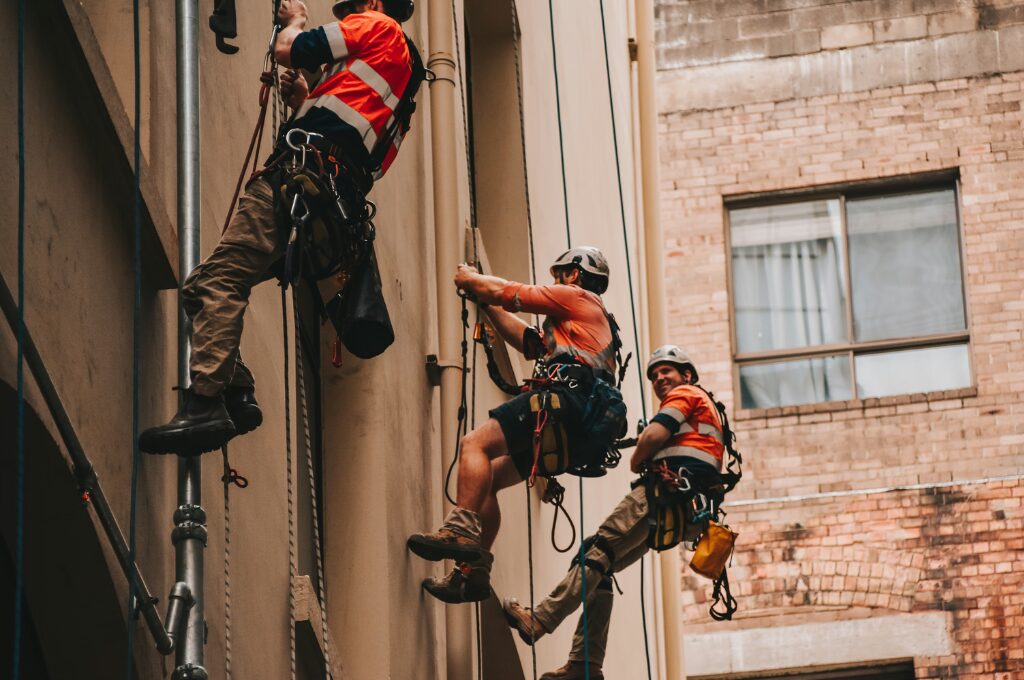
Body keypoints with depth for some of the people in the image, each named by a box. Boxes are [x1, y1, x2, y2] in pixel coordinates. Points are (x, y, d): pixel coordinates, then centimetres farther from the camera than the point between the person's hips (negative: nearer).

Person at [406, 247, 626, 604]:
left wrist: (469, 279, 24)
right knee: (485, 477, 10)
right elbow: (526, 340, 39)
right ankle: (474, 570, 1)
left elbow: (507, 293, 8)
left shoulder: (578, 298, 10)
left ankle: (460, 531, -35)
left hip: (565, 400, -10)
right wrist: (486, 303, 42)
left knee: (475, 443, -20)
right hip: (578, 434, 10)